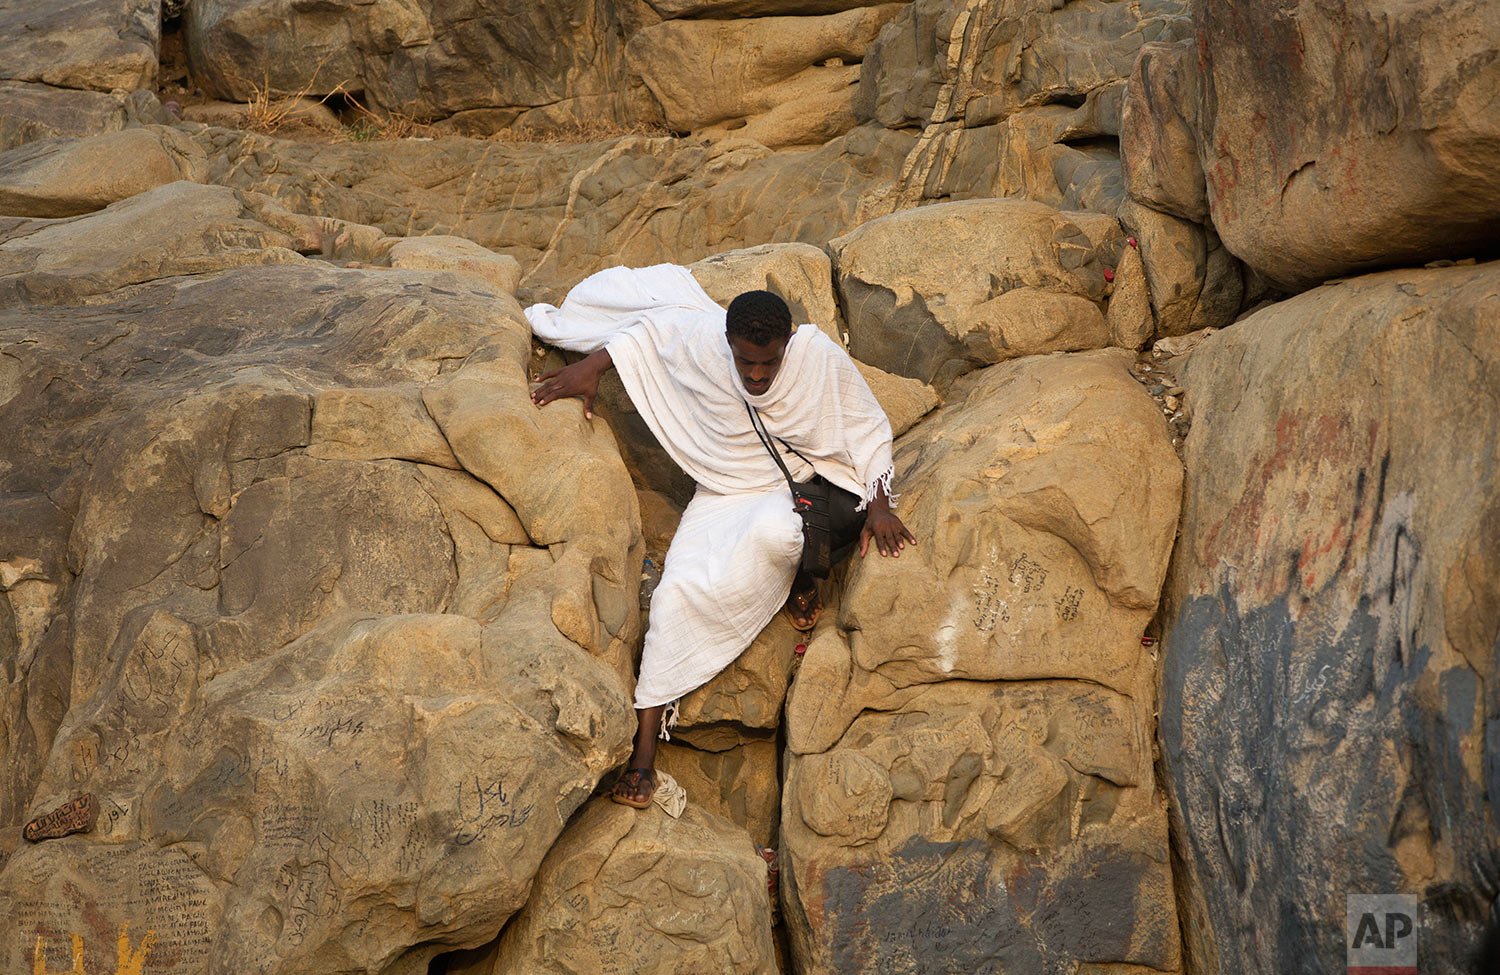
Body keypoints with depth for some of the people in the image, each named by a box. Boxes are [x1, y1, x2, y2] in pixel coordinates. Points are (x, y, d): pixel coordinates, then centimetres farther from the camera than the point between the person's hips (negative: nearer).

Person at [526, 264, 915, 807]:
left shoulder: (821, 359, -21)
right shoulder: (702, 342, -17)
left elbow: (869, 431, -7)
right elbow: (651, 328, 4)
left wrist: (880, 506, -14)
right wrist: (590, 369, 2)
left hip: (793, 490, -2)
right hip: (722, 495, 2)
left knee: (773, 532, -41)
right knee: (677, 593, -20)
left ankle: (799, 577, 0)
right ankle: (645, 746, -16)